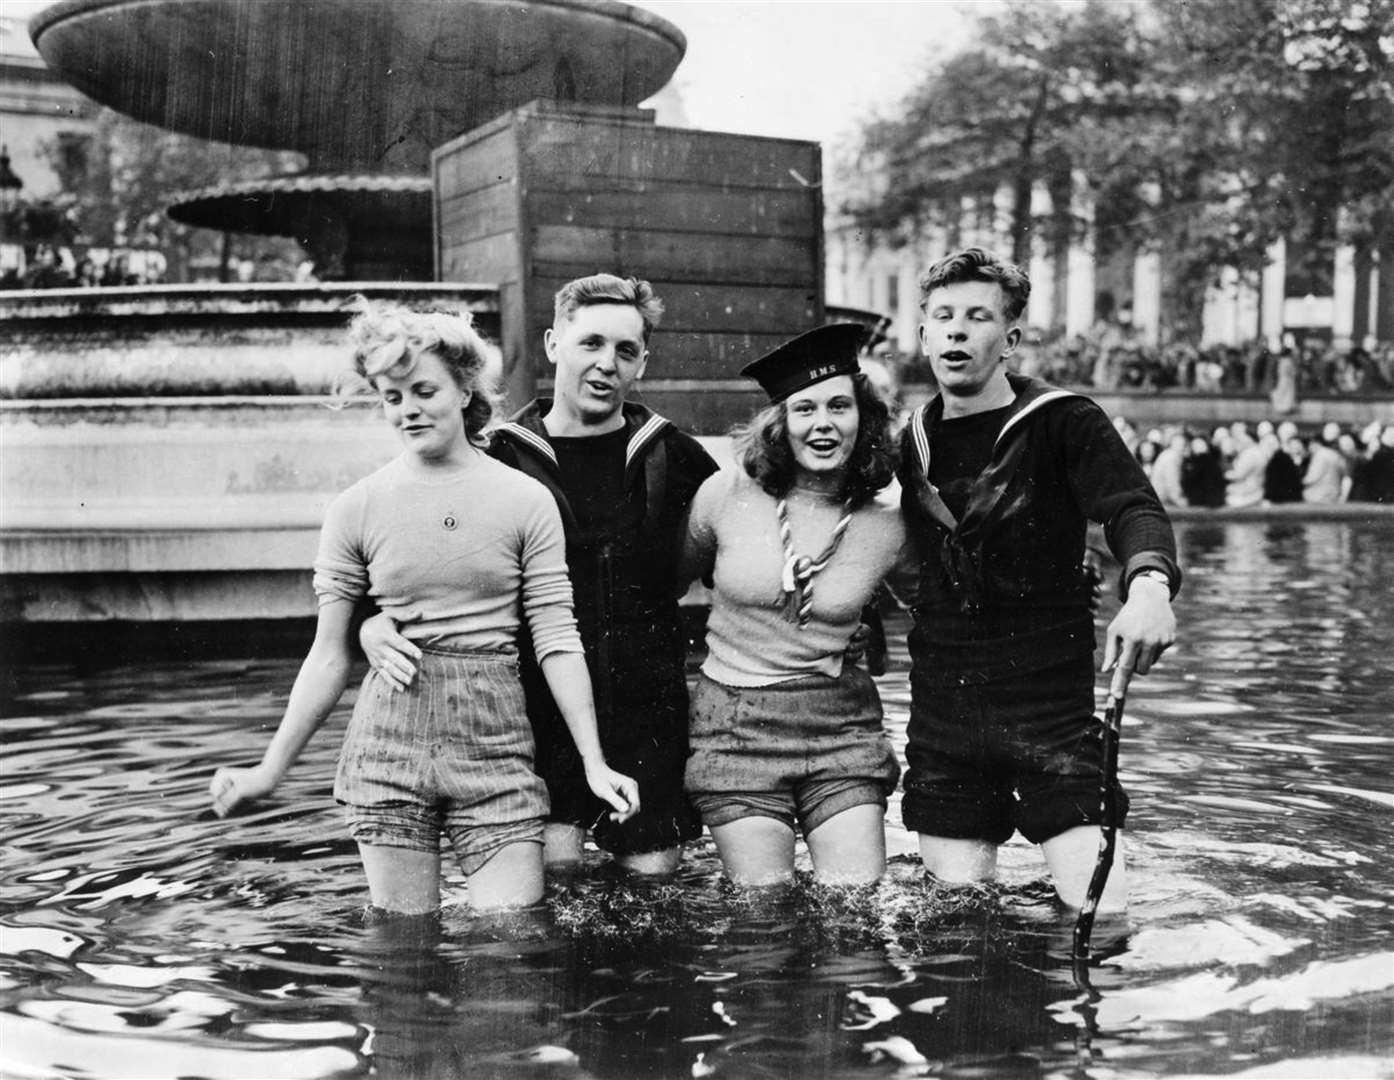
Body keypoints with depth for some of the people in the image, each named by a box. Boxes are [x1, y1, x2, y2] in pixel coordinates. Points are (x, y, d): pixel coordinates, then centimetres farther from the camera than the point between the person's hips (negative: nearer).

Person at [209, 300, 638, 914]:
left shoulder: (526, 501, 1)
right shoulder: (357, 509, 3)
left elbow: (558, 641, 0)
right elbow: (329, 656, 7)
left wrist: (594, 763, -6)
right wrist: (270, 770, 7)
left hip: (496, 746, 0)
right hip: (388, 746, 1)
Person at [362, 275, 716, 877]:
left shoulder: (673, 459, 5)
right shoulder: (502, 461, -1)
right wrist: (373, 623, -15)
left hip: (650, 713, 2)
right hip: (542, 711, -1)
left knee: (654, 877, 4)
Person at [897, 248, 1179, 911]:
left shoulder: (1064, 423, -5)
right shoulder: (913, 441, 10)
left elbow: (1132, 508, -21)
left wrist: (1149, 585, -41)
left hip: (1052, 706, -4)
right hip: (942, 713, 4)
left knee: (1101, 915, -9)